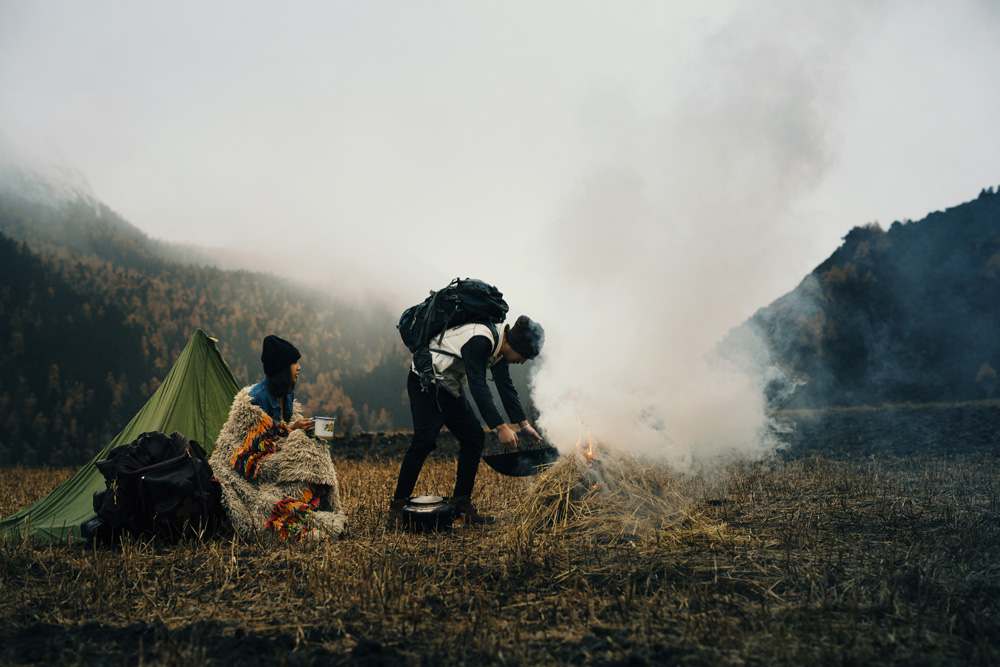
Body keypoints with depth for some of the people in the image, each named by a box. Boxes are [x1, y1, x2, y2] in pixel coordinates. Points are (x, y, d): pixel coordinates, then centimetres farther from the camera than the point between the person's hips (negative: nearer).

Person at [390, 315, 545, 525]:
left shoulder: (499, 348, 1)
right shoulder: (479, 341, -29)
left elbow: (506, 387, 11)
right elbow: (478, 387, -32)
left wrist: (524, 424, 10)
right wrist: (501, 427, -34)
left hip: (450, 389, 10)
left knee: (474, 437, 2)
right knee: (425, 439, -21)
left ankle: (461, 504, 5)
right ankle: (398, 506, -16)